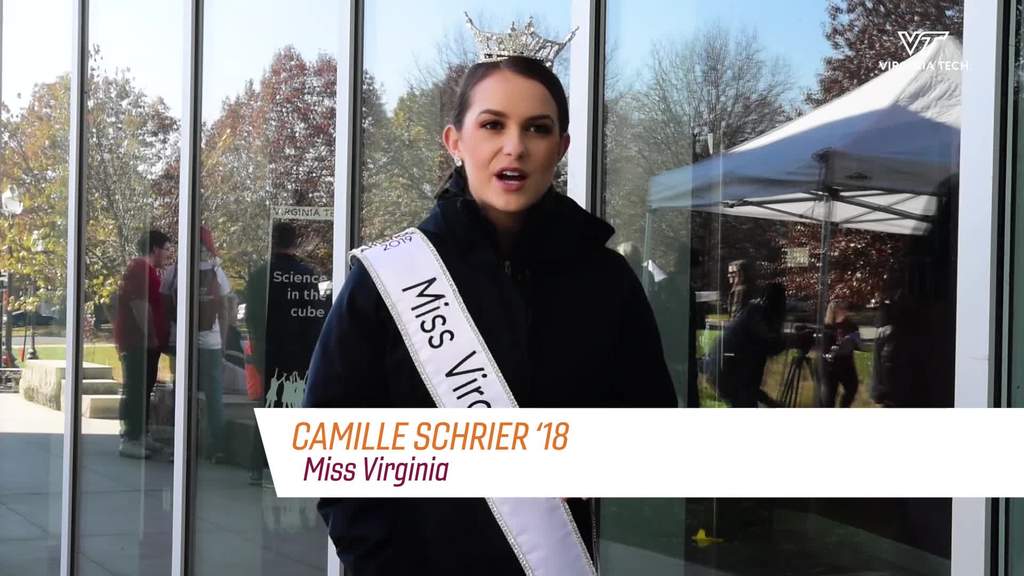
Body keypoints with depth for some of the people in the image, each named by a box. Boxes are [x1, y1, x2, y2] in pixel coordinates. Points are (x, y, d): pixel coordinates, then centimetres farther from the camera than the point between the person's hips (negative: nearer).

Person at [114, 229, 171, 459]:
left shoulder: (149, 270, 19)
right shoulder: (139, 268, -14)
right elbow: (138, 303, -22)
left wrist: (158, 337, 19)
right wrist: (150, 335, -20)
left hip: (148, 342, 10)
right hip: (137, 341, -10)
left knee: (144, 389, 13)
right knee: (134, 390, -9)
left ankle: (142, 435, 19)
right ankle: (128, 440, -7)